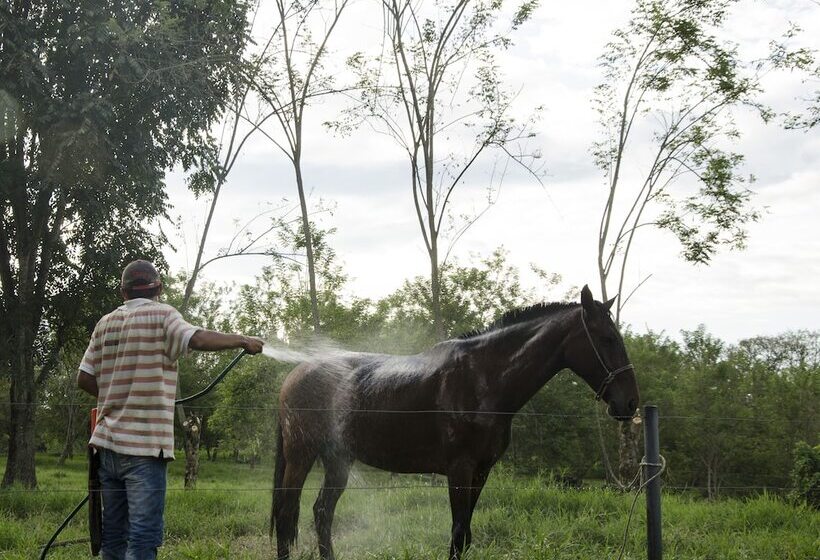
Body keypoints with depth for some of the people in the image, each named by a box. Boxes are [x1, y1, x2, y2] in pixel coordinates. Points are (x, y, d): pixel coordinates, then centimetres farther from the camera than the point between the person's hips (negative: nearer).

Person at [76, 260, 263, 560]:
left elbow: (84, 378, 9)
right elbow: (199, 339, -21)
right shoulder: (161, 315, -3)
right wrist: (242, 340, -7)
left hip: (108, 443, 6)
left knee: (113, 535, 11)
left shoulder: (105, 323, 12)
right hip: (145, 445, -6)